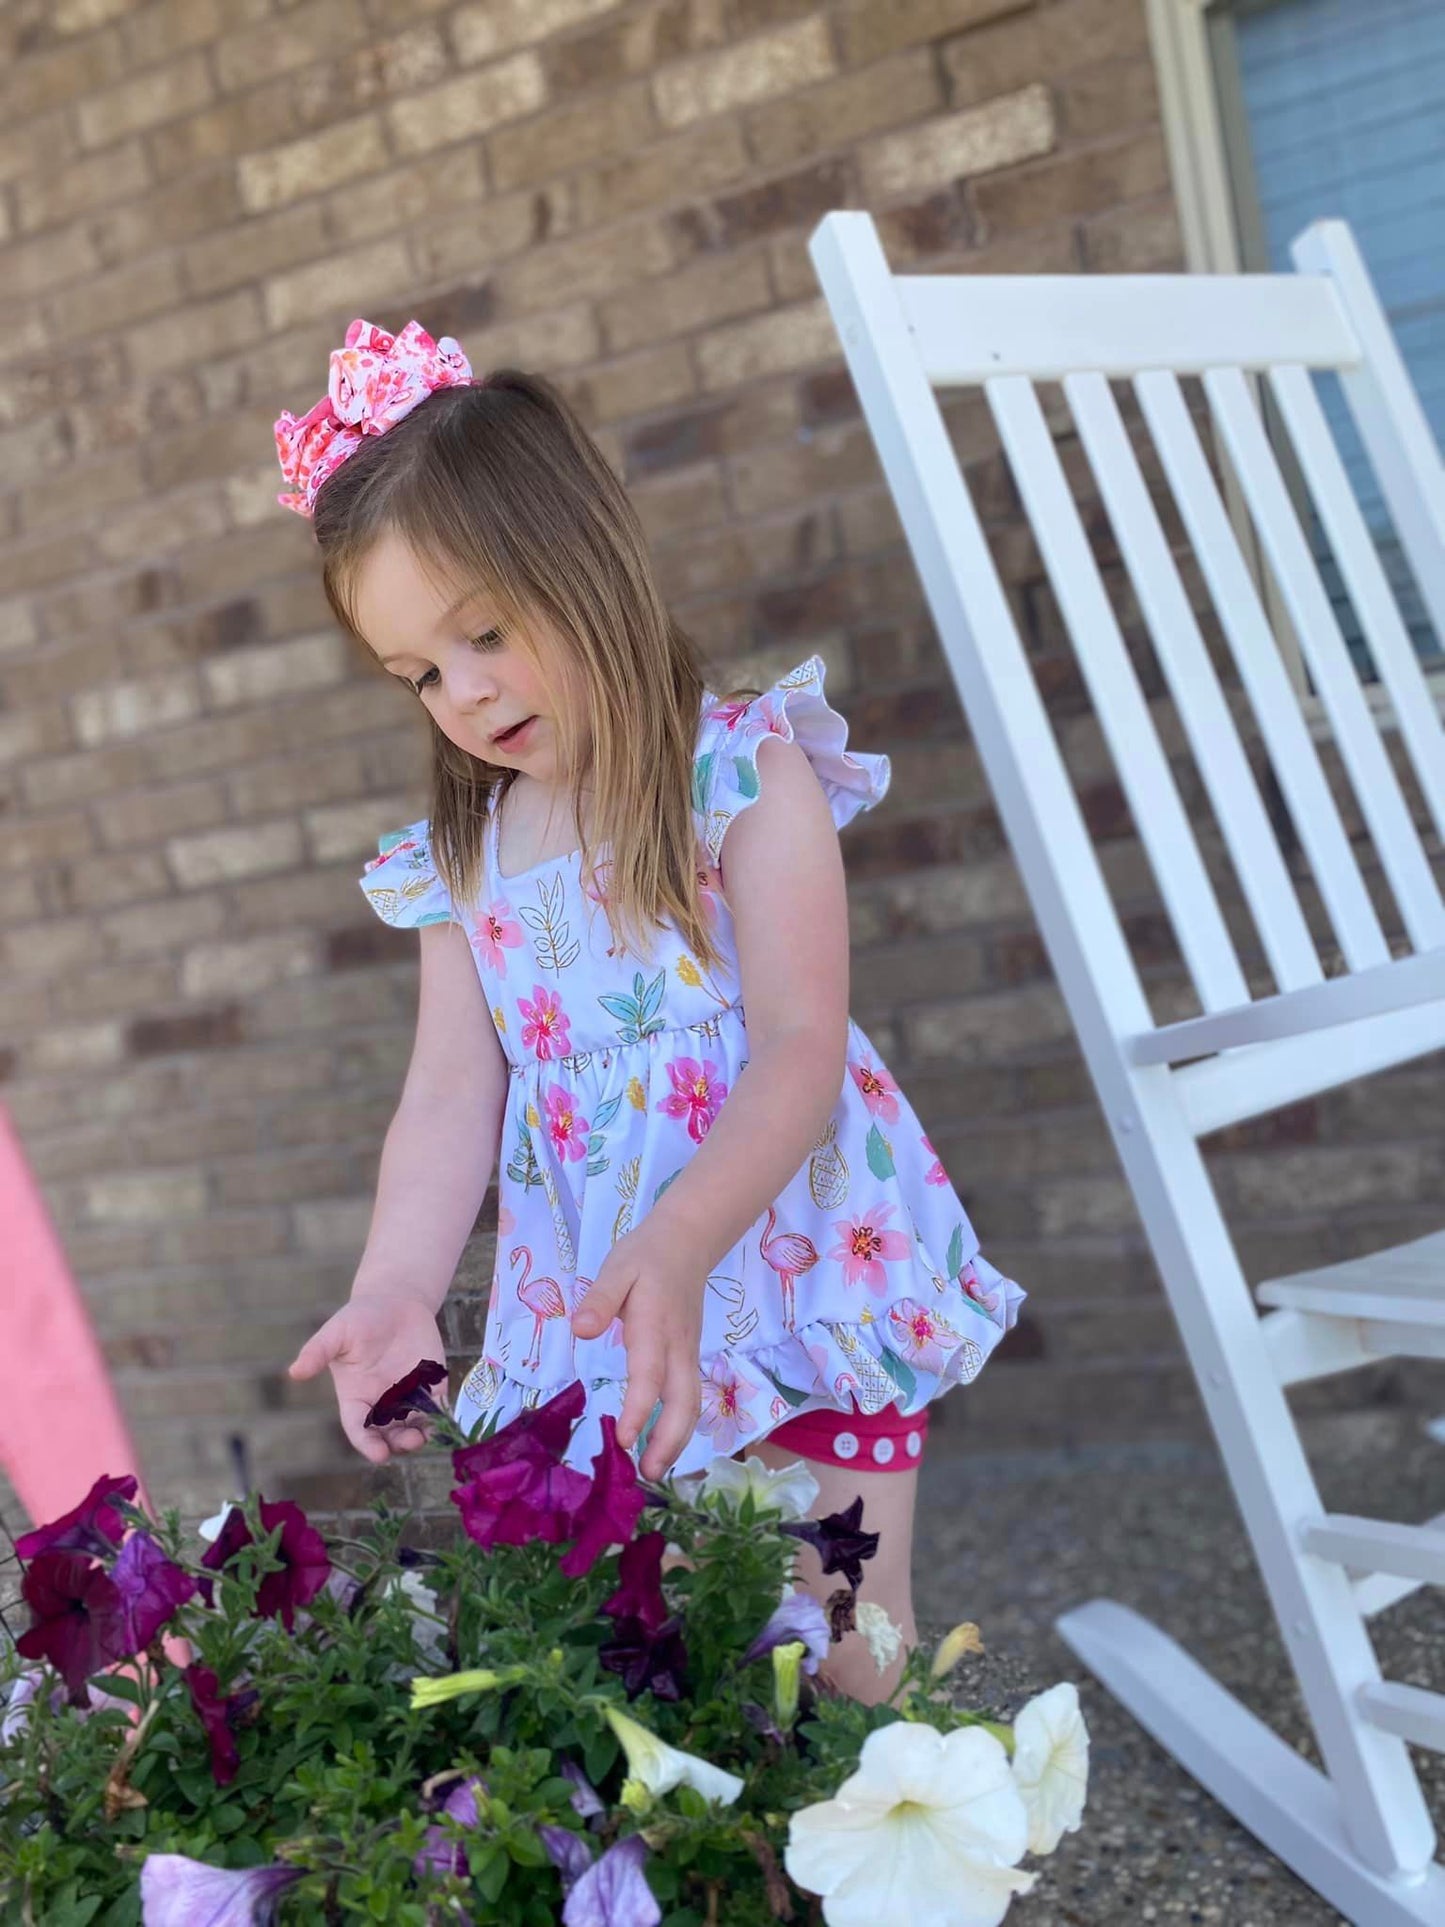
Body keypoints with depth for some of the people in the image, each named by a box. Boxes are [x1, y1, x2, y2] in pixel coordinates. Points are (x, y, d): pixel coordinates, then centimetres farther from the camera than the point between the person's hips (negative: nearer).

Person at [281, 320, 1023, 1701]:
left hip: (794, 1269, -4)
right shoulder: (460, 859, 8)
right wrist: (395, 1290, -16)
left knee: (841, 1661, 1)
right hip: (599, 1326, 4)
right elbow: (449, 1100, 2)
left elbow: (801, 1048, -16)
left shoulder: (748, 772, -7)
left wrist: (675, 1245, -30)